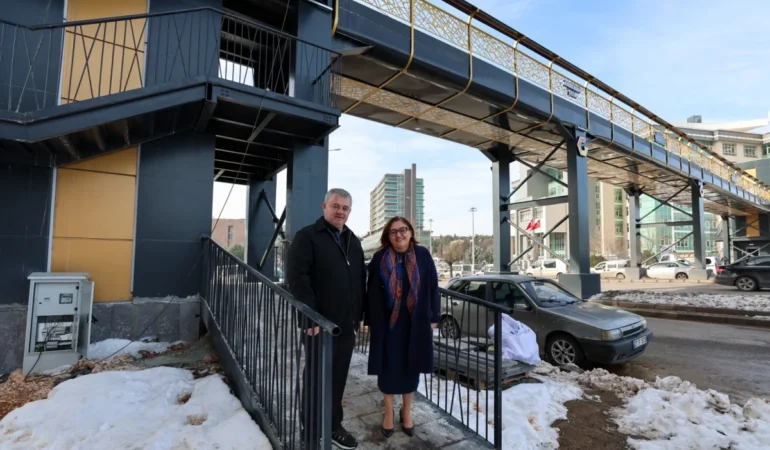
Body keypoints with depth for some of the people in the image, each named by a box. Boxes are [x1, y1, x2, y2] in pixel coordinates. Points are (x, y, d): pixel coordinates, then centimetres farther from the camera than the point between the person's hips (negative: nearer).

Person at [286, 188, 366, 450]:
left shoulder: (353, 241, 14)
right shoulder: (307, 236, -7)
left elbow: (361, 279, 17)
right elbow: (296, 276, -16)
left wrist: (359, 315, 11)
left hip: (347, 324, 6)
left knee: (338, 378, 16)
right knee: (316, 379, 7)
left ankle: (333, 426, 33)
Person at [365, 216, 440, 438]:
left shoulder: (423, 255, -3)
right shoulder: (380, 259, -3)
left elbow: (433, 287, 2)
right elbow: (372, 293, 0)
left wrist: (433, 317, 1)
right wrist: (370, 322, 0)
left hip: (415, 323, 1)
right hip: (386, 322, 0)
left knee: (410, 367, 14)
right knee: (387, 367, 10)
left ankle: (406, 412, 34)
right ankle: (389, 412, 31)